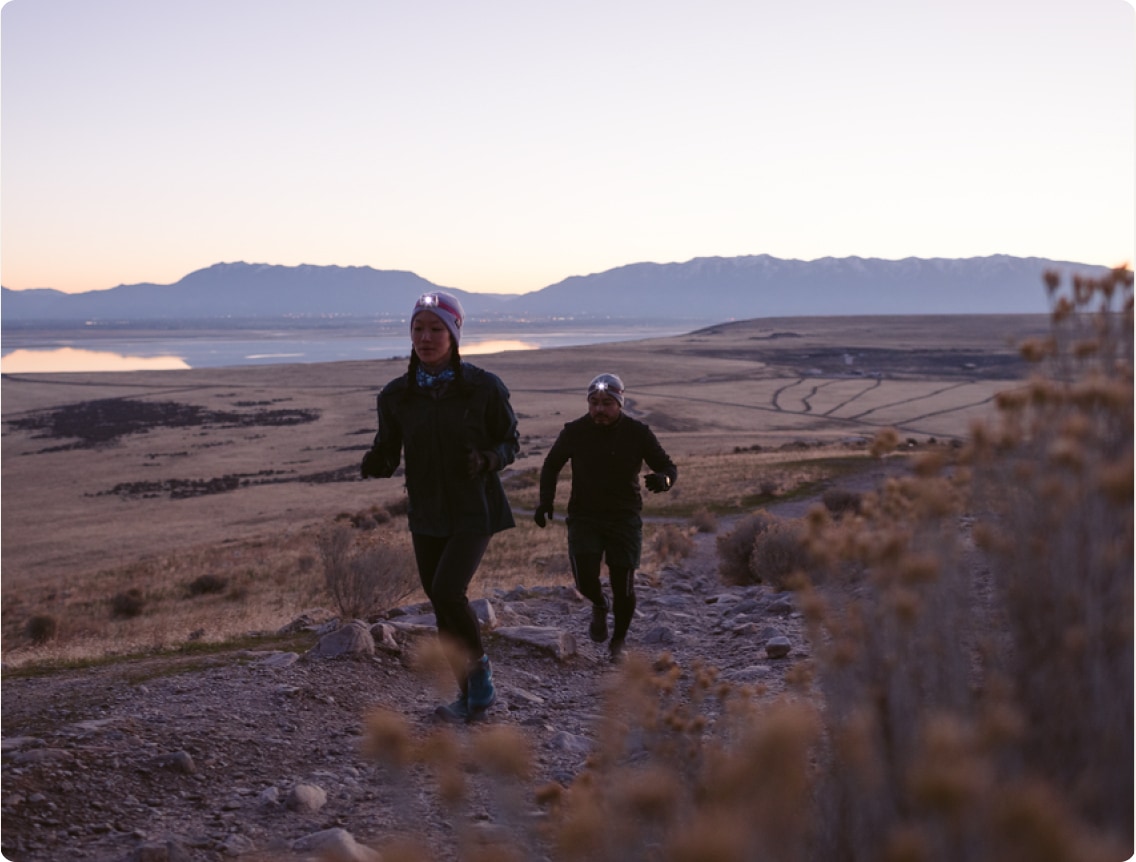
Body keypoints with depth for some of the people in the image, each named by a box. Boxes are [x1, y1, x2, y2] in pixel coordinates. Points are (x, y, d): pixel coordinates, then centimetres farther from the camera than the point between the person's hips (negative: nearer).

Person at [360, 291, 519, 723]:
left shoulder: (483, 388, -11)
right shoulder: (396, 395, -2)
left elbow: (510, 442, -1)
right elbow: (387, 453, 4)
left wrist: (486, 460, -22)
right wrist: (373, 464, -20)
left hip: (474, 511, -4)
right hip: (427, 513, 4)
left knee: (447, 591, -20)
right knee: (442, 607, 10)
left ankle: (481, 670, 6)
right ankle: (470, 696, 27)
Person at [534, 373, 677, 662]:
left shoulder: (637, 433, -7)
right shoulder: (574, 432, -5)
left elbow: (668, 467, -1)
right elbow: (551, 465, 12)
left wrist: (662, 479, -26)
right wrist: (546, 500, -2)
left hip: (625, 518, 0)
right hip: (584, 516, 1)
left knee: (623, 588, -6)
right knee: (585, 579, -16)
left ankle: (618, 643, 20)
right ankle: (599, 606, 22)